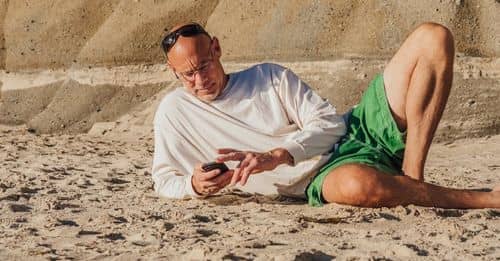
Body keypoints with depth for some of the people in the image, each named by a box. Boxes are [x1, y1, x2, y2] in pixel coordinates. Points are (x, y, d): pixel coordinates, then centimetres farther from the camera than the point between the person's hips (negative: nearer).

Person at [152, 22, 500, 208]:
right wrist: (194, 185, -11)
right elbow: (164, 181, 13)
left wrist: (278, 156, -14)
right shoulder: (174, 111, 8)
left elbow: (329, 122, 3)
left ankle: (412, 181, -21)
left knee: (433, 39, -11)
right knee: (358, 184, -48)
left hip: (358, 130, 5)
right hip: (321, 178, -4)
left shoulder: (270, 76, 12)